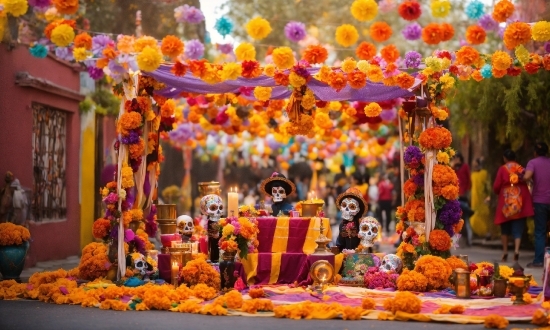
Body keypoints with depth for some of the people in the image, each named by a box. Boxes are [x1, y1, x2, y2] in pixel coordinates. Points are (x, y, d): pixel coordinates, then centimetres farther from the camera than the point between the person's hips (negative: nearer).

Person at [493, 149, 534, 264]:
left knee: (505, 228, 13)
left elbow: (496, 186, -3)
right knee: (518, 228, 3)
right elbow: (525, 182, 5)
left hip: (506, 201, -1)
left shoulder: (502, 169, -3)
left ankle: (505, 252, 13)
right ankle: (516, 250, -14)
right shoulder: (521, 168, 5)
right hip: (519, 201, 1)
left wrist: (498, 192, 18)